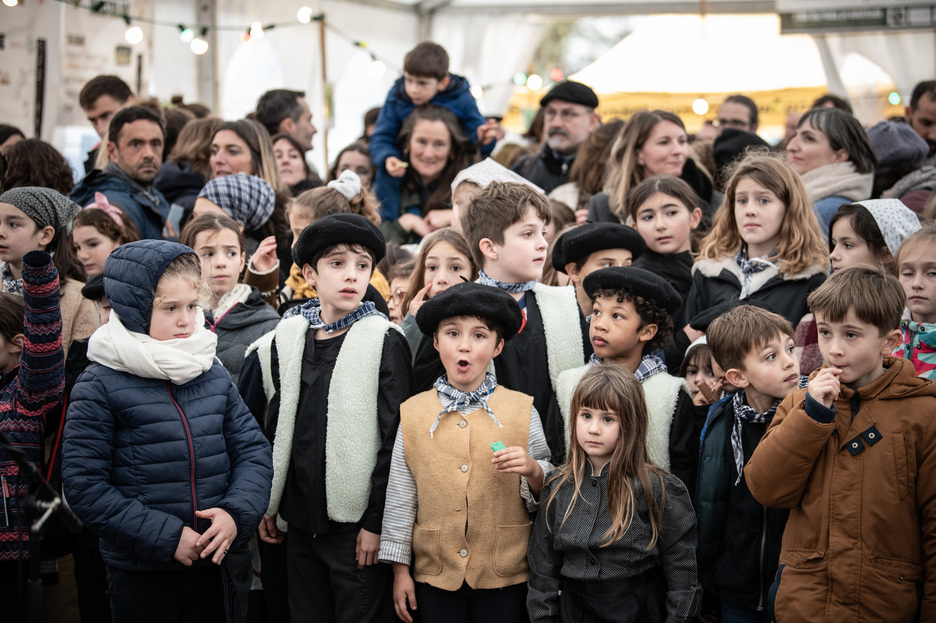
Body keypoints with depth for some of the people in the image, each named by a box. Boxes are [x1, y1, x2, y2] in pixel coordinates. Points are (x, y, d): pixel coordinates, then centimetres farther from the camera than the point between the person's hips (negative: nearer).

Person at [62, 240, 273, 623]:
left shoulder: (214, 375, 5)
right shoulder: (99, 386, -9)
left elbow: (253, 450, 6)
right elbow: (84, 484, -12)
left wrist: (237, 513, -13)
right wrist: (165, 537, -17)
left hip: (216, 562, 4)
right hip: (140, 573, -4)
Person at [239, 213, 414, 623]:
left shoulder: (384, 341, -7)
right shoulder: (285, 339, 6)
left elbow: (394, 438, -10)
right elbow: (271, 427, 14)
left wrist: (376, 523, -13)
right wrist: (265, 504, 12)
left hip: (357, 525, -4)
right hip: (299, 520, 5)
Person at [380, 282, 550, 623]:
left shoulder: (522, 411, 0)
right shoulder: (413, 413, 2)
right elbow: (400, 495, 5)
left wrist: (533, 470, -16)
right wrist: (400, 569, 4)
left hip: (505, 577, -1)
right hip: (435, 575, 1)